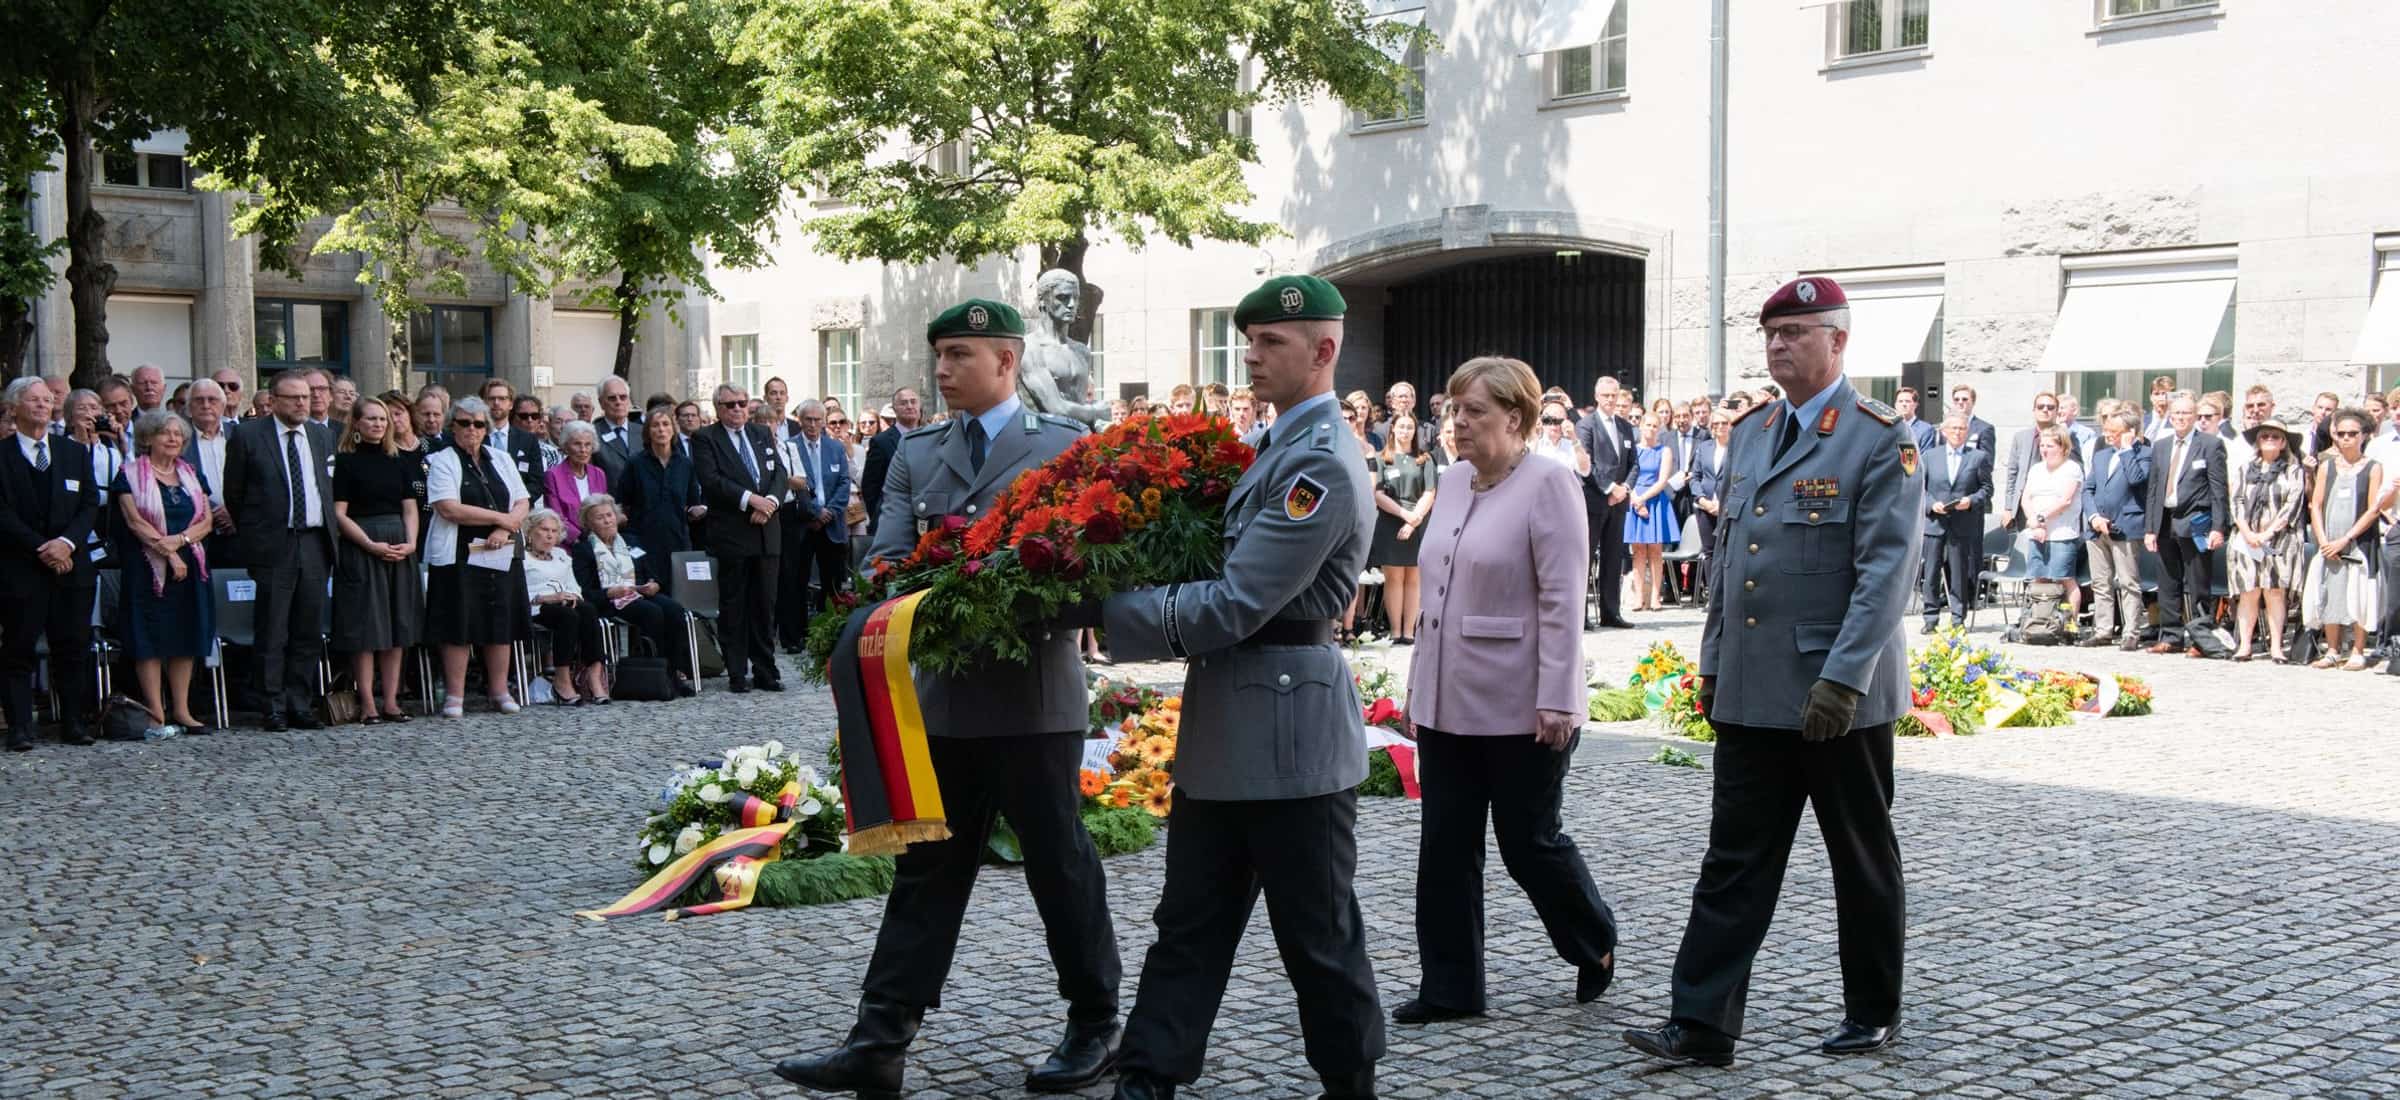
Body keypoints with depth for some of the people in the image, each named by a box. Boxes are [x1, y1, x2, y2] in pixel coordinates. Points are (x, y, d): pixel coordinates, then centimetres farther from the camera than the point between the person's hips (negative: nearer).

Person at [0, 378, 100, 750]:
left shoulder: (75, 452, 13)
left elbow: (90, 503, 7)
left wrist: (67, 542, -9)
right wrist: (41, 548, -14)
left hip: (71, 566, 3)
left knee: (73, 649, 4)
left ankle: (73, 722, 11)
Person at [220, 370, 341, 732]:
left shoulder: (323, 436, 12)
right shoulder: (247, 436, -1)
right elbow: (233, 494, 3)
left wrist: (331, 535, 11)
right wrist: (249, 537, 5)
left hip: (315, 543, 4)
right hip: (274, 545, -4)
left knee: (309, 631, 7)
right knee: (273, 634, -1)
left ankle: (300, 704, 14)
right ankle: (274, 708, 5)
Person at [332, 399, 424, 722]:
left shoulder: (398, 460, 12)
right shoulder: (345, 461, -2)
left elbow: (410, 507, 11)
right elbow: (339, 514, -8)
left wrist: (411, 541, -6)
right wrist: (371, 545, -16)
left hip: (399, 547, 5)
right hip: (360, 548, -5)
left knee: (397, 625, 5)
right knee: (365, 627, -4)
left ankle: (390, 700, 10)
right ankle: (368, 704, -1)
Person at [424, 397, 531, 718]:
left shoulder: (501, 459, 15)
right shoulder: (441, 462, -1)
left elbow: (523, 503, 10)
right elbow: (449, 509, -13)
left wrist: (504, 530, -10)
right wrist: (501, 518, -10)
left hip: (501, 555, 4)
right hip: (458, 555, -4)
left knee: (501, 620, 5)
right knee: (459, 623, -5)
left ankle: (499, 691, 12)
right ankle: (454, 695, 0)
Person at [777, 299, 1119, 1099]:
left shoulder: (1066, 447, -1)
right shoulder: (916, 454, 11)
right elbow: (886, 557, 4)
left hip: (1032, 697, -4)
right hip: (942, 696, 4)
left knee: (1060, 865, 7)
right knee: (926, 869, 7)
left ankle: (1095, 1028, 21)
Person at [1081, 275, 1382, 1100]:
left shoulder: (1323, 465, -18)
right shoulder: (1280, 448, 13)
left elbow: (1233, 606, -23)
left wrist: (1101, 609, -19)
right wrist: (1115, 594, 5)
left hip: (1289, 731, -9)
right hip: (1225, 730, 9)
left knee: (1317, 933, 5)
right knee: (1189, 923, 11)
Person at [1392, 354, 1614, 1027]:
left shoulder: (1548, 484, -11)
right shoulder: (1453, 483, 10)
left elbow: (1563, 600, -15)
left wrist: (1557, 700, -19)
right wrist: (1417, 687, 16)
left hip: (1520, 708, -7)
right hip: (1448, 703, 7)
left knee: (1529, 843, 4)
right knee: (1445, 845, 7)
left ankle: (1596, 946, 30)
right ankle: (1449, 988, 15)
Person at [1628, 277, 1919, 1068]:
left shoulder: (1880, 438, -9)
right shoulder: (1751, 431, 12)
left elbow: (1888, 568, -16)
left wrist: (1843, 679, -22)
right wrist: (1713, 662, 15)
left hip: (1840, 698, -6)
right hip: (1750, 696, 6)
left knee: (1863, 865, 10)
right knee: (1733, 864, 4)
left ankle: (1874, 1014, 25)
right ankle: (1702, 1027, 6)